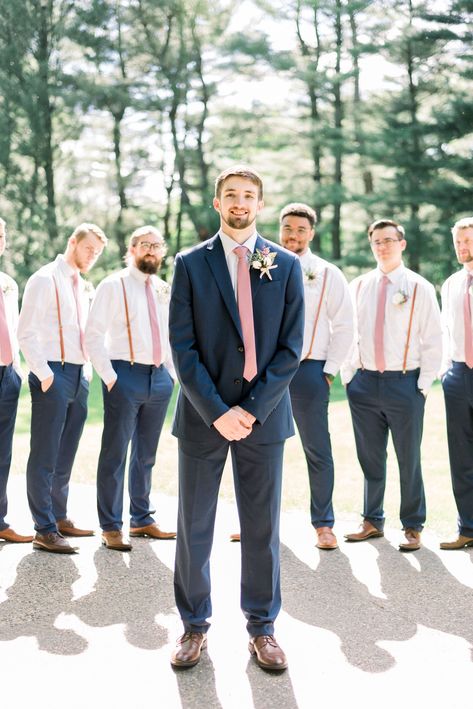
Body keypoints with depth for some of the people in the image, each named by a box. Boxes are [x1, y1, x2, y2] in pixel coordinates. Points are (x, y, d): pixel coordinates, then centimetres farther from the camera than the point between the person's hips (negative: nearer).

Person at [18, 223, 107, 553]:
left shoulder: (84, 287, 17)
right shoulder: (45, 280, -6)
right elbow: (27, 333, -12)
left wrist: (86, 370, 13)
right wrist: (45, 374, -17)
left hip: (79, 376, 8)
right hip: (53, 375, -8)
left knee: (66, 455, 15)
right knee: (45, 456, -3)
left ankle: (59, 518, 26)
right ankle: (45, 530, 2)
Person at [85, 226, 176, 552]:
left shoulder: (164, 290, 14)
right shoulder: (114, 286, -3)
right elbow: (94, 335, -8)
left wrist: (172, 372, 10)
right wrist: (109, 376, -14)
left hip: (160, 378, 6)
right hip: (126, 376, -5)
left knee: (146, 455, 14)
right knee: (115, 454, -1)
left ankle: (142, 519, 25)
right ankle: (111, 527, 7)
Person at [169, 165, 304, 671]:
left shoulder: (286, 265, 4)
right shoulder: (191, 264, 2)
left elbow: (291, 347, 0)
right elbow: (182, 346, -4)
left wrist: (253, 409, -10)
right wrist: (216, 412, -12)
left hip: (263, 415, 1)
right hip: (202, 415, 0)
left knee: (262, 527, 8)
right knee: (194, 526, 7)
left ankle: (261, 626, 23)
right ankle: (194, 625, 23)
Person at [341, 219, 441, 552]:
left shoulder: (420, 288, -1)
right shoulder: (358, 286, 9)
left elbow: (433, 340, -1)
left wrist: (424, 384, -6)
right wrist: (348, 375, 6)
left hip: (404, 383, -3)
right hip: (364, 383, 3)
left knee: (409, 459, 5)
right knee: (370, 459, 11)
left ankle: (413, 527, 17)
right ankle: (373, 521, 24)